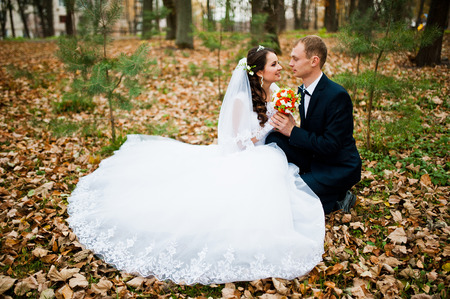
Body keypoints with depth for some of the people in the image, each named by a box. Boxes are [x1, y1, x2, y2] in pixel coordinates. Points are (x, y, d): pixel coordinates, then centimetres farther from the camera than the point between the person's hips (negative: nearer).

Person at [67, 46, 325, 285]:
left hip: (269, 161, 6)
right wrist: (270, 124, -17)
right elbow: (239, 143, -13)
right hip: (240, 162, -6)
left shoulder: (277, 93, 4)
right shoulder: (241, 99, -14)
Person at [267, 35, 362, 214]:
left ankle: (338, 198, 5)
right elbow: (309, 134, 7)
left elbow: (330, 145, -26)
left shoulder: (337, 95, -24)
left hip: (339, 168, -7)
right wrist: (286, 127, -14)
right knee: (274, 139, -13)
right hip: (314, 158, 7)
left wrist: (292, 131, -26)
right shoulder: (302, 90, 1)